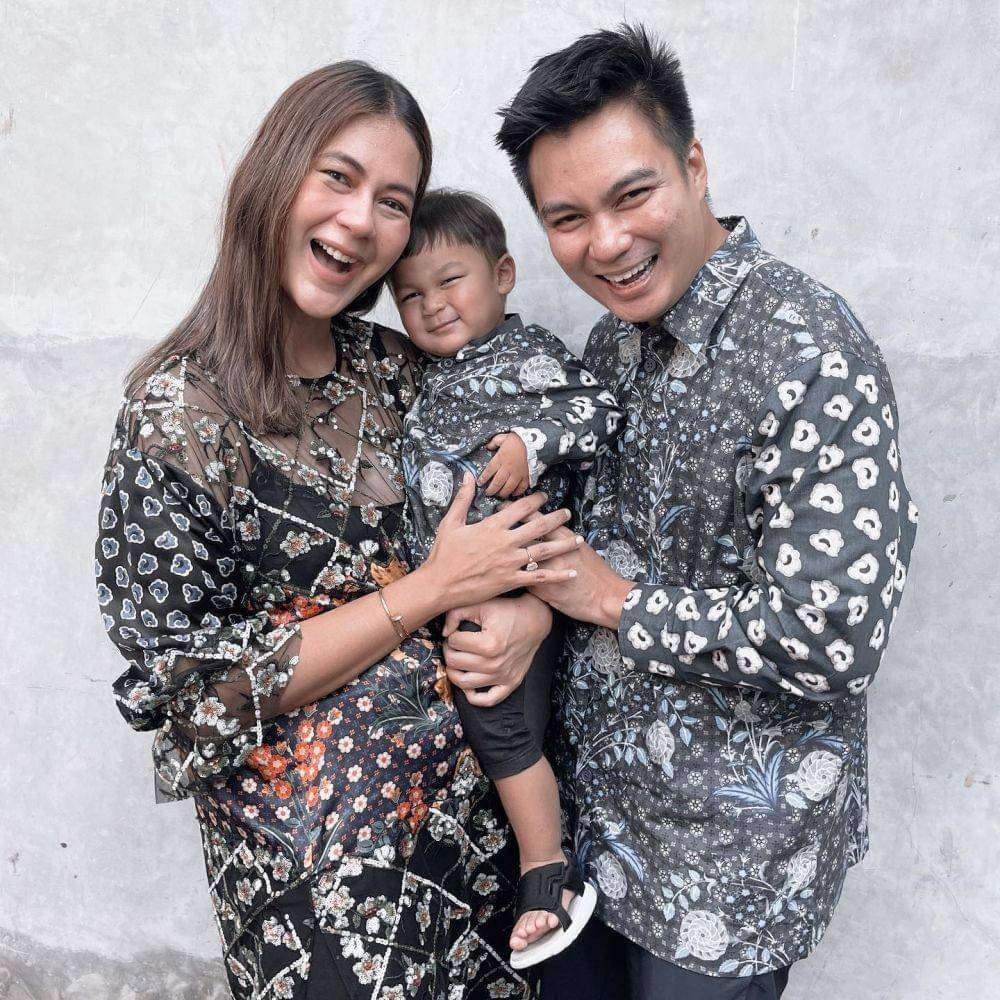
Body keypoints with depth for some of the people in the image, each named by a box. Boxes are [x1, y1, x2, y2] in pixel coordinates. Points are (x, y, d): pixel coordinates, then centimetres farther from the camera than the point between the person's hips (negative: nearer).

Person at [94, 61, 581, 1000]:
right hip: (312, 849, -5)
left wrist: (529, 607, -17)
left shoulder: (396, 368, -3)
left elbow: (518, 517, 7)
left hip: (476, 799, 5)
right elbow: (193, 685, -17)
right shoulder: (176, 416, -18)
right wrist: (433, 588, -21)